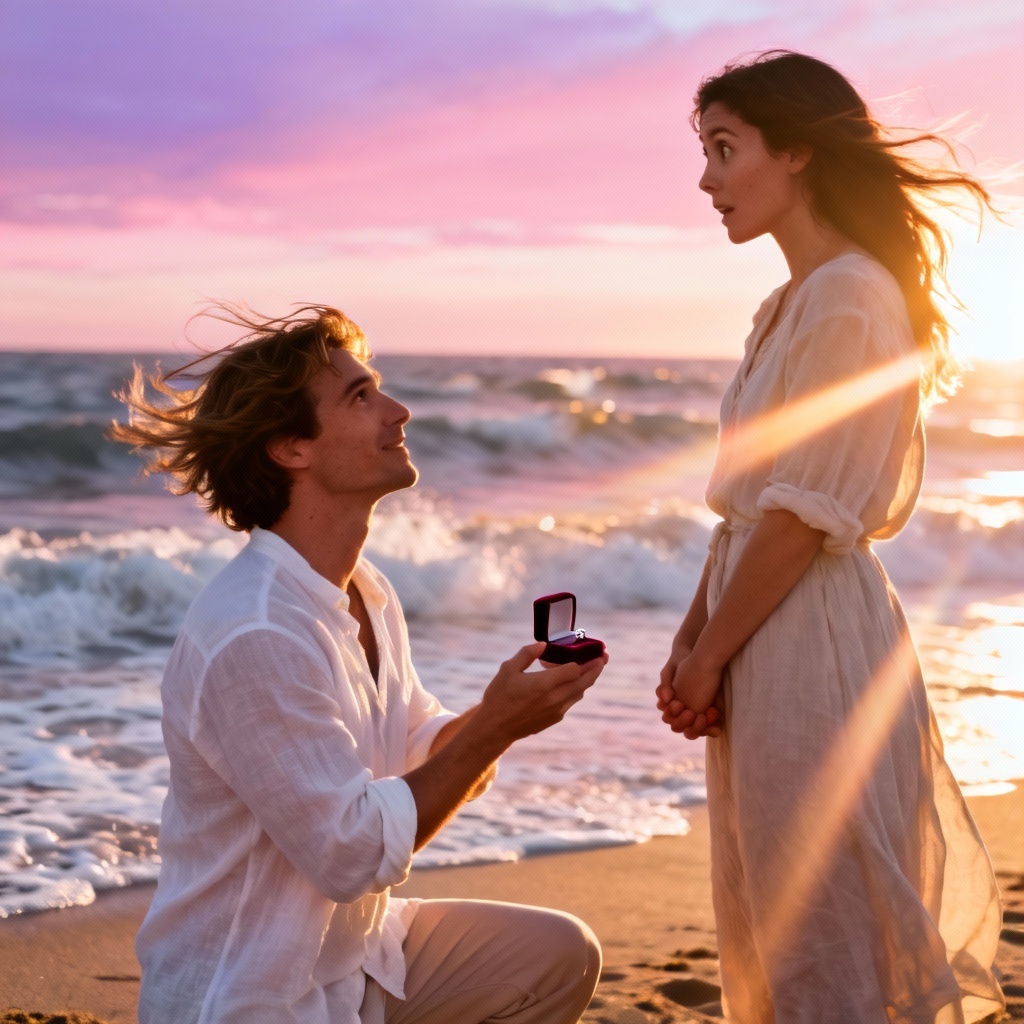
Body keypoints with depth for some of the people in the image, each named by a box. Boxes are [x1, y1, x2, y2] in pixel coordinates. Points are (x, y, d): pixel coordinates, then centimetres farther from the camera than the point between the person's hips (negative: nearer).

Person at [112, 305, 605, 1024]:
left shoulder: (369, 595, 4)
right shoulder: (251, 639, -27)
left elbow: (421, 749, 10)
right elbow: (355, 854, -25)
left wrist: (499, 715, -11)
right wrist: (495, 727, -21)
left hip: (358, 952, 9)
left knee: (559, 958, 9)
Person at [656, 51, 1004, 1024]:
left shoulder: (852, 298, -14)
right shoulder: (788, 305, 15)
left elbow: (804, 515, -18)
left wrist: (711, 655, -12)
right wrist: (692, 636, 7)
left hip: (816, 632, -9)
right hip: (764, 628, 9)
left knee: (819, 919, 0)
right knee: (761, 917, 16)